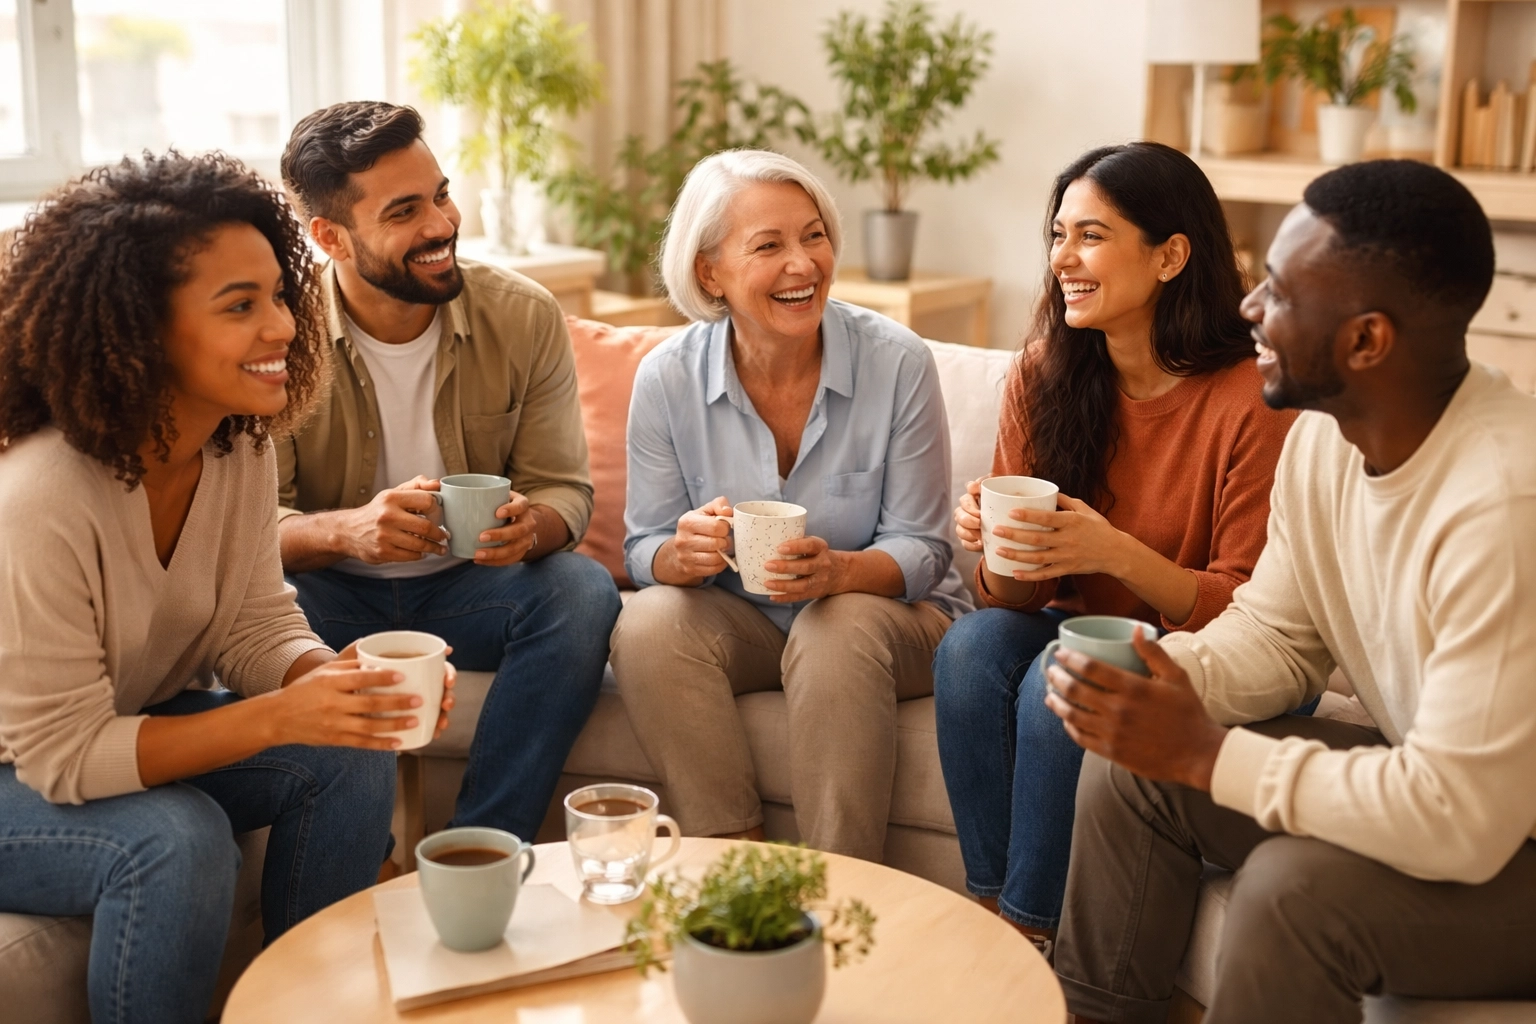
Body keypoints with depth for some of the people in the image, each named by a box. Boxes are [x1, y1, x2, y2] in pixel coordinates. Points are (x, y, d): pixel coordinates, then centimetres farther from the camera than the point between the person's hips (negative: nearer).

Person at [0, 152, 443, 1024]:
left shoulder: (241, 447, -11)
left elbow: (258, 626, -5)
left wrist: (337, 680, -28)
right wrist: (277, 717, -38)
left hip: (138, 729, 7)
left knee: (353, 756, -13)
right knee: (176, 840, -33)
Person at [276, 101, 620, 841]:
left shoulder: (525, 317, -8)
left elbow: (565, 487, -4)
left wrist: (532, 525, -29)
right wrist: (346, 529, -38)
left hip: (466, 587, 2)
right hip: (335, 593, -1)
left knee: (583, 591, -28)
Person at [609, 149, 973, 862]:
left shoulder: (897, 362, -13)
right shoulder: (667, 378, -8)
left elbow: (919, 548, -10)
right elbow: (645, 552, -2)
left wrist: (838, 571, -32)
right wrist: (686, 553, -27)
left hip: (886, 611, -2)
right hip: (736, 620, 2)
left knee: (839, 630, -35)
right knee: (647, 626, -27)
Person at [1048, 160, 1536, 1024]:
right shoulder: (1325, 433, -6)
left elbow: (1458, 823, -33)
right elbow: (1278, 634, 6)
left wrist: (1208, 754, -25)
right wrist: (1171, 678, -15)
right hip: (1439, 783, 8)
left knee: (1295, 886, -30)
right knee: (1131, 767, -1)